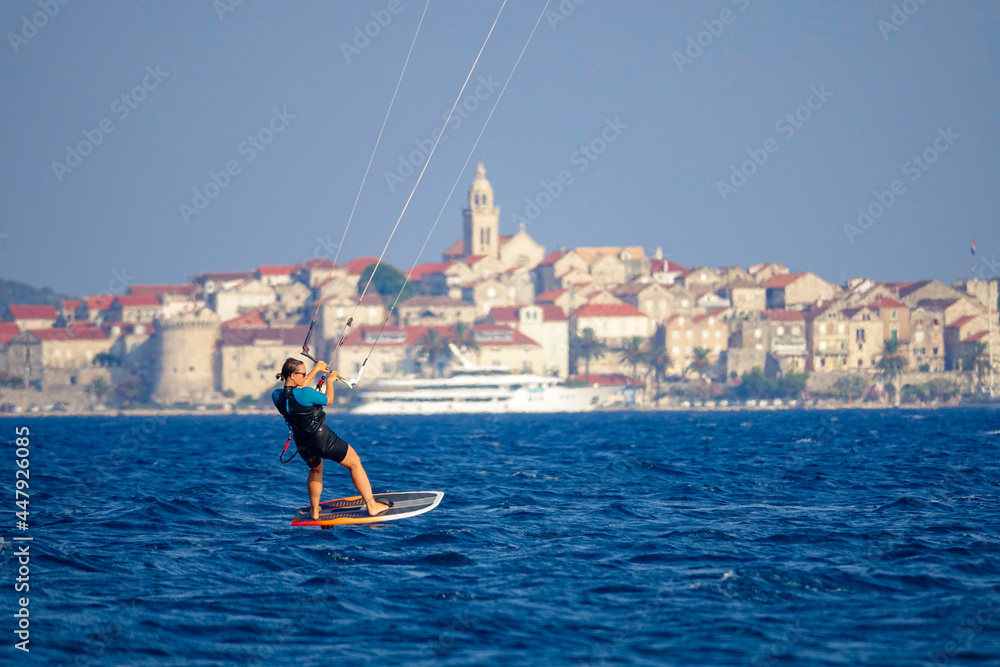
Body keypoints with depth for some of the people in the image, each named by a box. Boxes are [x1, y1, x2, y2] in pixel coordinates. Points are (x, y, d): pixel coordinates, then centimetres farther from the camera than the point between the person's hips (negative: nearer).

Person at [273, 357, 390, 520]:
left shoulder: (277, 396, -6)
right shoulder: (306, 393, -26)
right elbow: (329, 400, -8)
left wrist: (316, 370, 20)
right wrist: (330, 381, 9)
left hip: (302, 445, 7)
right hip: (323, 439, -6)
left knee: (315, 470, 37)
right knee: (355, 464, 13)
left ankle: (315, 510, 41)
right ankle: (372, 505, 17)